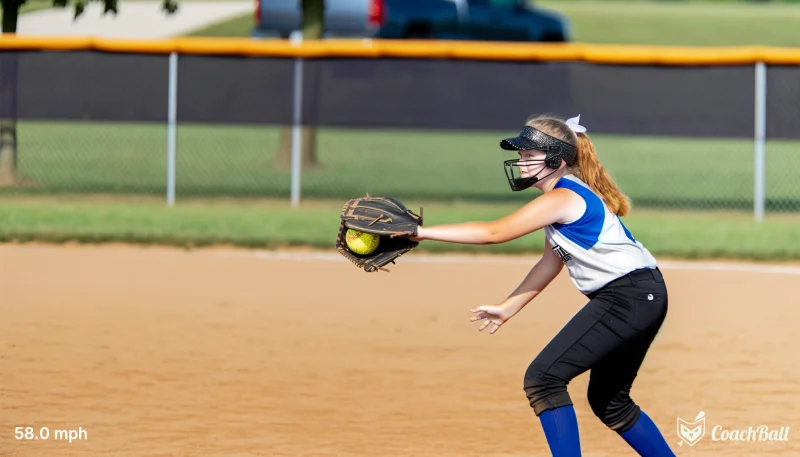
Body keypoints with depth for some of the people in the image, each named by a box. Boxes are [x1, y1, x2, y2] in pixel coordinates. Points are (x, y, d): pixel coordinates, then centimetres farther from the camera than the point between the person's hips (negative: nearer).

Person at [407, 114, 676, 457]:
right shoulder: (570, 195, 15)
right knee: (609, 400, 21)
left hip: (629, 297, -11)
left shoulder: (562, 198, -16)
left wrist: (422, 232, -18)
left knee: (543, 378, -13)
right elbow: (551, 263, 20)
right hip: (644, 298, 11)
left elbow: (494, 232, -19)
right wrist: (507, 308, 18)